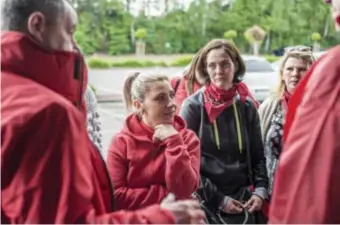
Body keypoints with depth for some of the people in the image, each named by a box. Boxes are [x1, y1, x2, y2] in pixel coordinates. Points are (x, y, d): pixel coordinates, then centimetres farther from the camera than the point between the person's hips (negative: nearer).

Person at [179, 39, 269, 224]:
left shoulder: (247, 106, 4)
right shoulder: (193, 106, -7)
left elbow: (258, 155, 9)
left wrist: (260, 190, -6)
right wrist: (217, 199, -9)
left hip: (243, 201, 3)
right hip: (206, 204, -3)